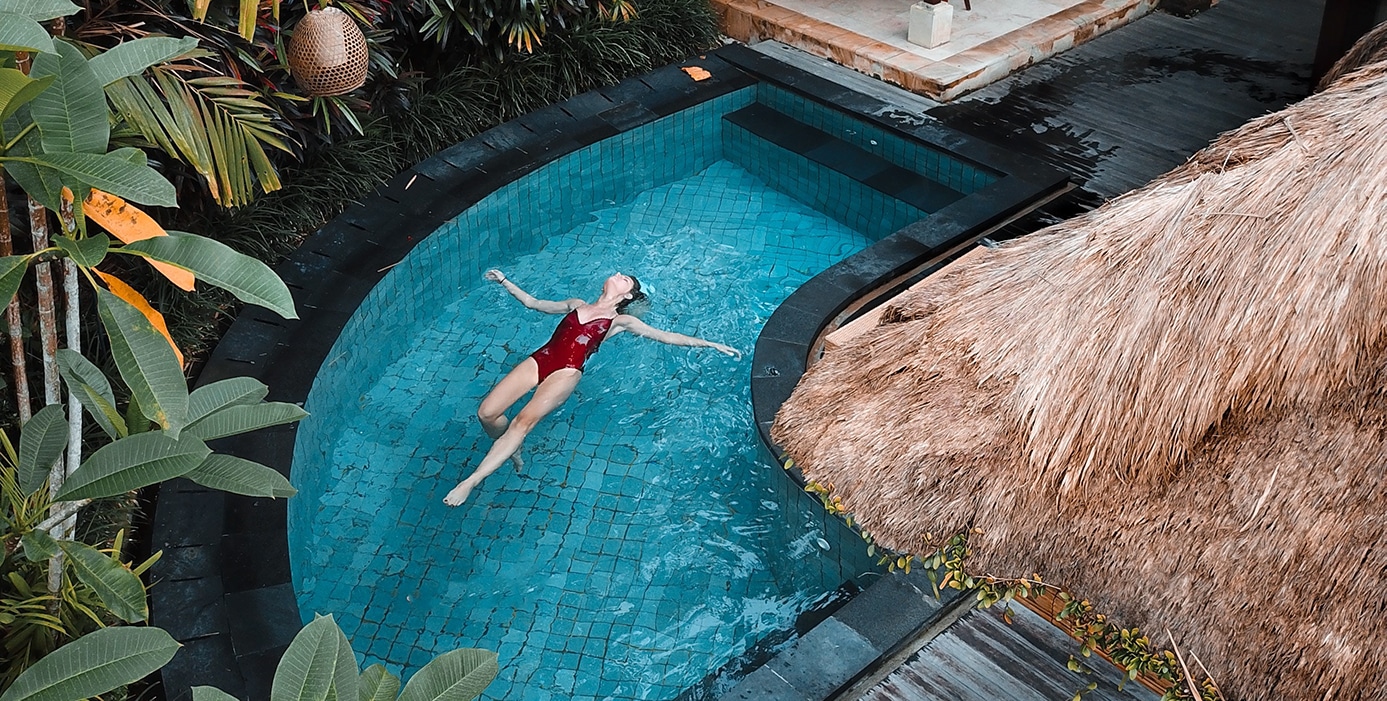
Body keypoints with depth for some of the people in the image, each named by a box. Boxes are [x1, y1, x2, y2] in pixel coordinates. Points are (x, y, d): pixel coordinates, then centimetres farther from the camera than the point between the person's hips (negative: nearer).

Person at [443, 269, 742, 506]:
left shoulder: (621, 321, 15)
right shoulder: (576, 305, 26)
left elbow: (667, 336, 14)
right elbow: (533, 303, 34)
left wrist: (710, 344, 9)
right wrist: (505, 282, 32)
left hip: (566, 371, -4)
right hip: (539, 359, 4)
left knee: (525, 420, -29)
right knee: (487, 412, -14)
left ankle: (471, 481, -30)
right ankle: (511, 451, 17)